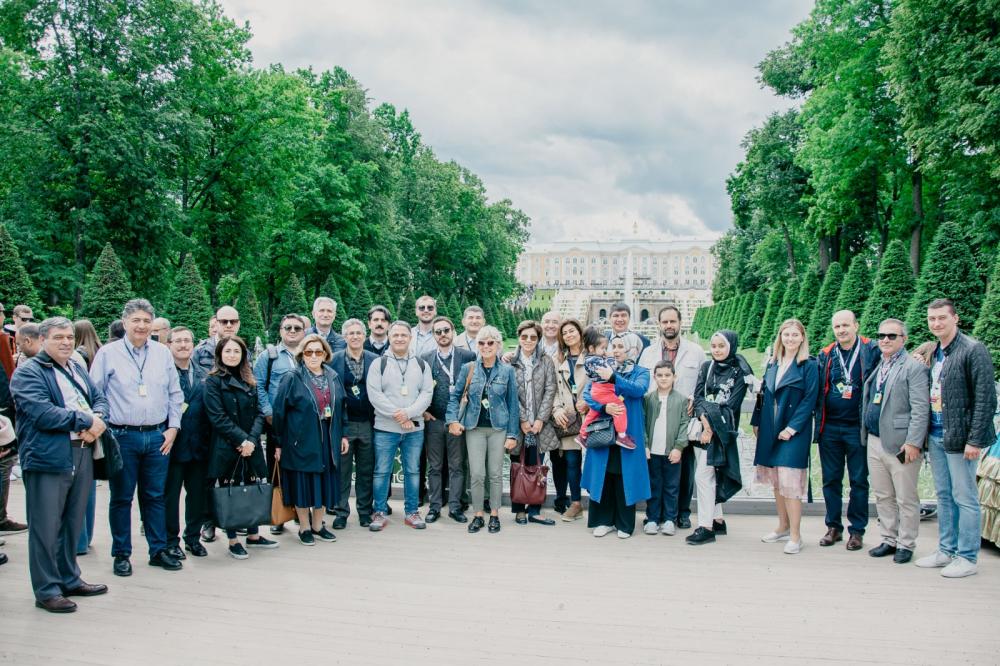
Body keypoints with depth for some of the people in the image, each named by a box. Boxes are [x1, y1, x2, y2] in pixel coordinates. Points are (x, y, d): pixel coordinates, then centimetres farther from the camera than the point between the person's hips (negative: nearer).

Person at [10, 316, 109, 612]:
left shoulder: (77, 369, 19)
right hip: (48, 458, -7)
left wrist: (97, 419, -8)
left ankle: (70, 579, 28)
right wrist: (85, 421, -13)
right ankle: (47, 590, 8)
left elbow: (99, 398, 14)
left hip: (82, 454, 7)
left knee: (73, 523, 16)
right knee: (46, 527, -1)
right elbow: (42, 413, -18)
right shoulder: (28, 373, -5)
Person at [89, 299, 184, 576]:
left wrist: (173, 428, 4)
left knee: (155, 496, 10)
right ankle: (121, 554, 19)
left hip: (158, 436, 3)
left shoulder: (163, 353, 7)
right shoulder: (108, 353, -2)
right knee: (121, 498, 7)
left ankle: (158, 550, 20)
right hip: (122, 436, -2)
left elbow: (175, 394, 11)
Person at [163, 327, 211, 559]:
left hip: (199, 445, 5)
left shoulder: (202, 375, 11)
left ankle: (193, 537, 25)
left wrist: (207, 439, 5)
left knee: (198, 494, 11)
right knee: (170, 494, 6)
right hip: (172, 444, -5)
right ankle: (171, 541, 19)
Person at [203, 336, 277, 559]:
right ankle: (233, 542, 12)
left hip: (250, 446, 5)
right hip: (226, 448, -5)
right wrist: (241, 439, -16)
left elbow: (258, 413, 7)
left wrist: (252, 439, -9)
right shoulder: (213, 381, -3)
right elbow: (218, 417, -11)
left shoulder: (248, 382, 12)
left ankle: (253, 536, 22)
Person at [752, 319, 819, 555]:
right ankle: (783, 527, 24)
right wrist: (757, 422, 11)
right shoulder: (773, 364, 12)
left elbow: (809, 400, -10)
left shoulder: (809, 366, -5)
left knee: (789, 482, -9)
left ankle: (795, 535, -1)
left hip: (794, 431, -6)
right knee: (776, 481, 11)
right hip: (770, 430, 6)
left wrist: (792, 427, -16)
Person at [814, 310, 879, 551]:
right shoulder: (825, 355, 6)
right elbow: (817, 389, 10)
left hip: (857, 427, -3)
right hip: (830, 427, 3)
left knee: (859, 481, 6)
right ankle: (834, 527, 21)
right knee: (831, 479, 10)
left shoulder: (871, 351, -3)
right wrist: (819, 419, 3)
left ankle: (857, 530, 16)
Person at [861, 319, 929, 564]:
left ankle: (906, 544, 16)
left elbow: (920, 408, -14)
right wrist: (866, 436, 13)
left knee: (906, 499, 4)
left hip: (899, 444, -7)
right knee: (883, 496, 15)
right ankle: (889, 540, 26)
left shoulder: (914, 367, -8)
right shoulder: (876, 366, 14)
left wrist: (913, 442, -19)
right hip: (874, 442, 7)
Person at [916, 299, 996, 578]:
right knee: (944, 496, 15)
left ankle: (967, 557, 11)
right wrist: (924, 435, 10)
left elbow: (985, 398, -14)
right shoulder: (933, 353, 11)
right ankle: (946, 550, 25)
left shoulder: (973, 350, -10)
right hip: (936, 437, 7)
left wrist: (975, 440, -17)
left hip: (959, 438, -7)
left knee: (965, 498, 1)